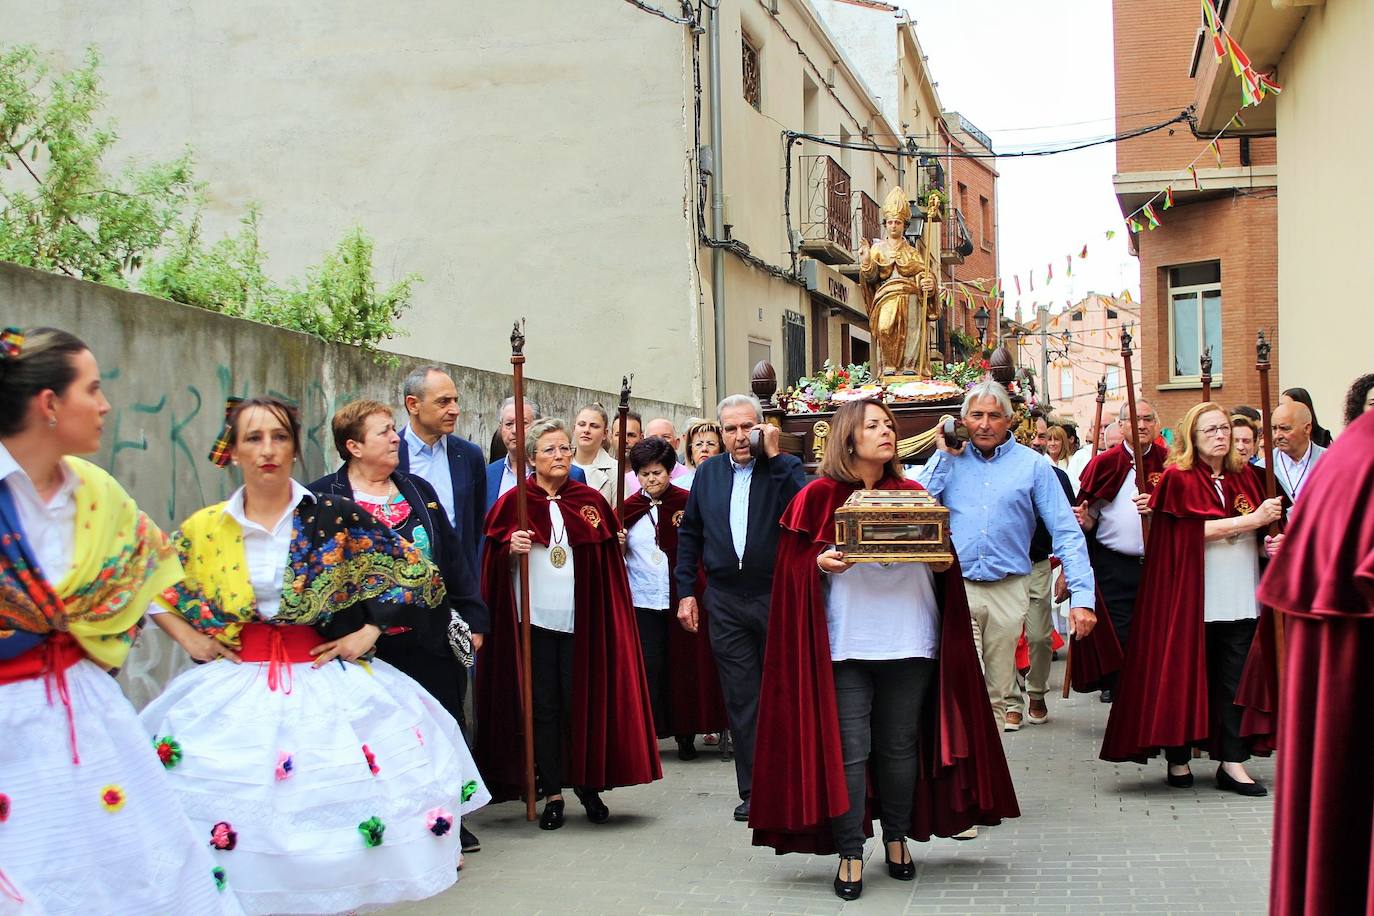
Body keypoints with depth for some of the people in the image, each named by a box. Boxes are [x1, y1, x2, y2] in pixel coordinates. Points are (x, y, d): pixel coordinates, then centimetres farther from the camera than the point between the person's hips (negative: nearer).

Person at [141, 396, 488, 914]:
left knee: (331, 821, -4)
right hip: (235, 690, 1)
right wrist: (189, 638, 6)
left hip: (326, 686, -1)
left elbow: (420, 575, 1)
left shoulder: (336, 518, -3)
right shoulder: (205, 528, 3)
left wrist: (368, 633, -4)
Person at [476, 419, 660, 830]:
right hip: (534, 619, -1)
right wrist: (511, 547, -15)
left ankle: (589, 785, 15)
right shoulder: (514, 503, 3)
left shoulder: (591, 502, 8)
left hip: (581, 620, 1)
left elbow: (609, 561, 15)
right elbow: (494, 560, 2)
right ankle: (552, 793, 10)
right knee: (543, 707, 3)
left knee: (582, 703, 1)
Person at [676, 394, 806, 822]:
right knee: (740, 697, 6)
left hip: (776, 595, -3)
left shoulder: (783, 467, -1)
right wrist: (686, 591, 9)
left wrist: (774, 455, -19)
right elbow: (689, 534, 15)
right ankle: (753, 790, 13)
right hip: (725, 601, 3)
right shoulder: (708, 472, 11)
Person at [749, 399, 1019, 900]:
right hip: (845, 645, -3)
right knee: (848, 749, -2)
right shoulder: (819, 496, 1)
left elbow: (941, 563, 12)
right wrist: (822, 564, -18)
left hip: (909, 643, 3)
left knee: (900, 745, 9)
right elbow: (798, 566, 1)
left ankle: (897, 839, 24)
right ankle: (850, 853, 6)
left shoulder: (913, 495, 10)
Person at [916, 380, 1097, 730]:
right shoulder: (949, 460, 8)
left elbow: (1067, 533, 1)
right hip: (955, 587, -1)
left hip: (1008, 592, 1)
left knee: (997, 693, 10)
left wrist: (1082, 596, -8)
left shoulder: (1033, 465, 4)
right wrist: (943, 455, -2)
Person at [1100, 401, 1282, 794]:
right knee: (1185, 675, 2)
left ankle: (1232, 762, 5)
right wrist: (1251, 520, -15)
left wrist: (1269, 542, -3)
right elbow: (1200, 528, -15)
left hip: (1241, 598, 5)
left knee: (1236, 679, 2)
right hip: (1192, 599, -4)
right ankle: (1177, 758, 12)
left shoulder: (1245, 477, 12)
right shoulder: (1178, 477, -3)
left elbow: (1260, 535, 19)